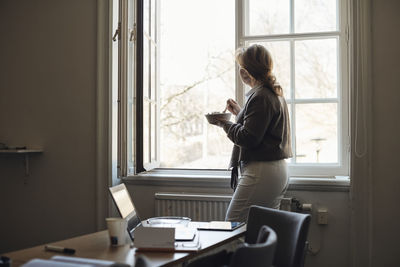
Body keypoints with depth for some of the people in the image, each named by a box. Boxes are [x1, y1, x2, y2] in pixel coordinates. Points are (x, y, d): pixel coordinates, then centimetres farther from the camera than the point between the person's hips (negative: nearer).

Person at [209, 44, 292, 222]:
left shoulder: (260, 97, -15)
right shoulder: (275, 94, 16)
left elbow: (248, 138, -19)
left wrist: (224, 124, -4)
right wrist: (239, 113, 23)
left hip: (261, 172, -10)